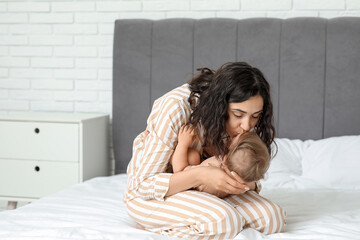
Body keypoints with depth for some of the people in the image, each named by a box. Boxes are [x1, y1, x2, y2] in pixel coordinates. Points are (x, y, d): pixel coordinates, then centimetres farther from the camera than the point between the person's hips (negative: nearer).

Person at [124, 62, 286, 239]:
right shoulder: (176, 108, -29)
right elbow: (143, 185, -27)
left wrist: (247, 183, -29)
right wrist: (199, 176, -42)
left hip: (201, 190, 6)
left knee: (273, 218, -14)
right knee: (225, 222, -33)